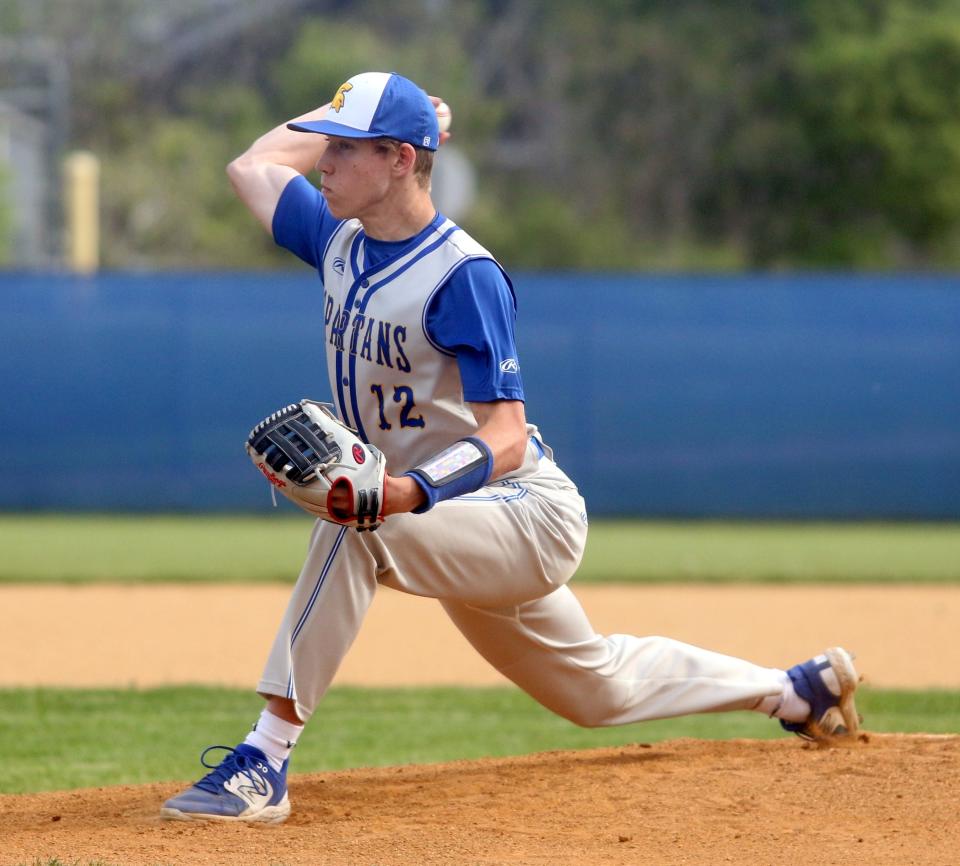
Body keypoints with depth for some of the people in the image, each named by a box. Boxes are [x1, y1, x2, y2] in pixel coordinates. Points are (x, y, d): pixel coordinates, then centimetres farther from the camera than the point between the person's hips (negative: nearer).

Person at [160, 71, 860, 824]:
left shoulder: (463, 276, -23)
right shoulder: (339, 242, 2)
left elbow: (505, 438, -30)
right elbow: (253, 165, 19)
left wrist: (408, 493, -47)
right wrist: (344, 113, 12)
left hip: (528, 514, -9)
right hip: (464, 530, 9)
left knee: (350, 529, -34)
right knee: (599, 690, 24)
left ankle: (266, 763, -35)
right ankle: (792, 691, 44)